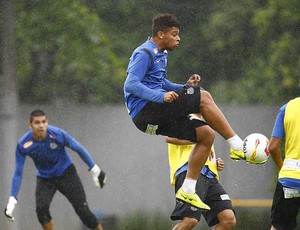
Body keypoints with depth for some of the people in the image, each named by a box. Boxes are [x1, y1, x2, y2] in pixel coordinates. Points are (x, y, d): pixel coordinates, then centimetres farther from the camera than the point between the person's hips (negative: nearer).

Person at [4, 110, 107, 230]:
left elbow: (79, 149, -9)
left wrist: (94, 170, -1)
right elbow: (18, 173, -12)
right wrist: (12, 200, -16)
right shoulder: (23, 145, -22)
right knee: (41, 208, -25)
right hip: (44, 178, 1)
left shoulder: (58, 134, -25)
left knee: (82, 210, -7)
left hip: (66, 174, -1)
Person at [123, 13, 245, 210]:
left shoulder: (161, 55, 22)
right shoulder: (144, 54, -8)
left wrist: (186, 87, 11)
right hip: (145, 111, -10)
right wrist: (161, 96, -27)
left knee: (207, 134, 4)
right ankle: (238, 146, -17)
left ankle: (188, 190, 3)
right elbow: (131, 85, -19)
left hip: (158, 117, 10)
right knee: (203, 97, -19)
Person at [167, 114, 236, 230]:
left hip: (209, 176, 8)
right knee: (190, 220, -25)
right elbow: (169, 137, -10)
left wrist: (216, 164, 19)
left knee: (229, 220, -10)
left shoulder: (202, 124, 36)